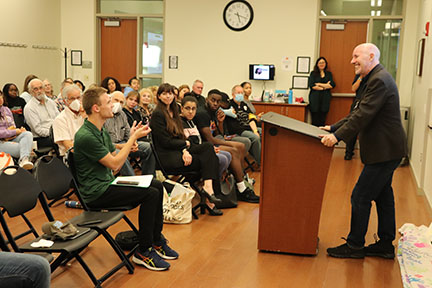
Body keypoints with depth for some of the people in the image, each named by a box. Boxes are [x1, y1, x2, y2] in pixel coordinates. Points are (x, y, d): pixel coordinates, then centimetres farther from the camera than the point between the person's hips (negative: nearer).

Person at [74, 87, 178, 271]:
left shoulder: (101, 131, 12)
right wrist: (134, 138, -13)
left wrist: (132, 137, 3)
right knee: (151, 194, -19)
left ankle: (157, 242, 14)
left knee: (157, 185, 6)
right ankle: (143, 252, -8)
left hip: (107, 183, 10)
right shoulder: (85, 136, -21)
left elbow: (117, 164, 12)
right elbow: (114, 163, -19)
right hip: (96, 193, -10)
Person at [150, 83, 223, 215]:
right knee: (209, 159, -19)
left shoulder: (174, 112, 19)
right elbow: (166, 142, -11)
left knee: (208, 147, -18)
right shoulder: (157, 114, -6)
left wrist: (185, 150, -8)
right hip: (168, 156, -7)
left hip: (179, 151, 7)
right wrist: (187, 144, -2)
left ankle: (208, 186, -26)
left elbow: (181, 136, 12)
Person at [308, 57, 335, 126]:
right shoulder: (313, 73, 10)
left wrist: (320, 84, -4)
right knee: (315, 121, -6)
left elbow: (332, 85, 2)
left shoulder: (328, 74, 17)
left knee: (322, 122, -4)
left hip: (325, 99, 2)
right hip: (315, 99, -2)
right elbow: (312, 86, -4)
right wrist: (325, 86, -3)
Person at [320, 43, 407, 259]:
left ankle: (354, 245, 7)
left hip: (385, 151, -11)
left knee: (360, 197, -5)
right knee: (383, 195, 16)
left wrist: (338, 136, -22)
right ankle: (386, 244, 26)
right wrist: (334, 128, 12)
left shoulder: (379, 80, -19)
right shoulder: (375, 79, 16)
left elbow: (363, 115, -24)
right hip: (385, 150, 11)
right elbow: (358, 113, 18)